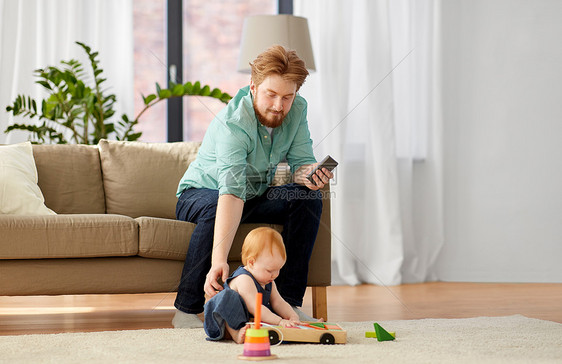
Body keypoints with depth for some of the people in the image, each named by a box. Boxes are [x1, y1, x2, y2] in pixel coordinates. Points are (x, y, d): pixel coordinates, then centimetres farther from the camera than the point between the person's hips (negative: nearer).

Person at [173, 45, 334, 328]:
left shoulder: (296, 110, -13)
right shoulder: (233, 123, -34)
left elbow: (301, 162, -12)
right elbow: (231, 191, -46)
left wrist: (311, 175, -40)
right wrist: (219, 260, -55)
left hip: (256, 197, 6)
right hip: (200, 192, -6)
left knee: (308, 199, -19)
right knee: (213, 208, -39)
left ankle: (289, 301, -14)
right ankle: (186, 310, -27)